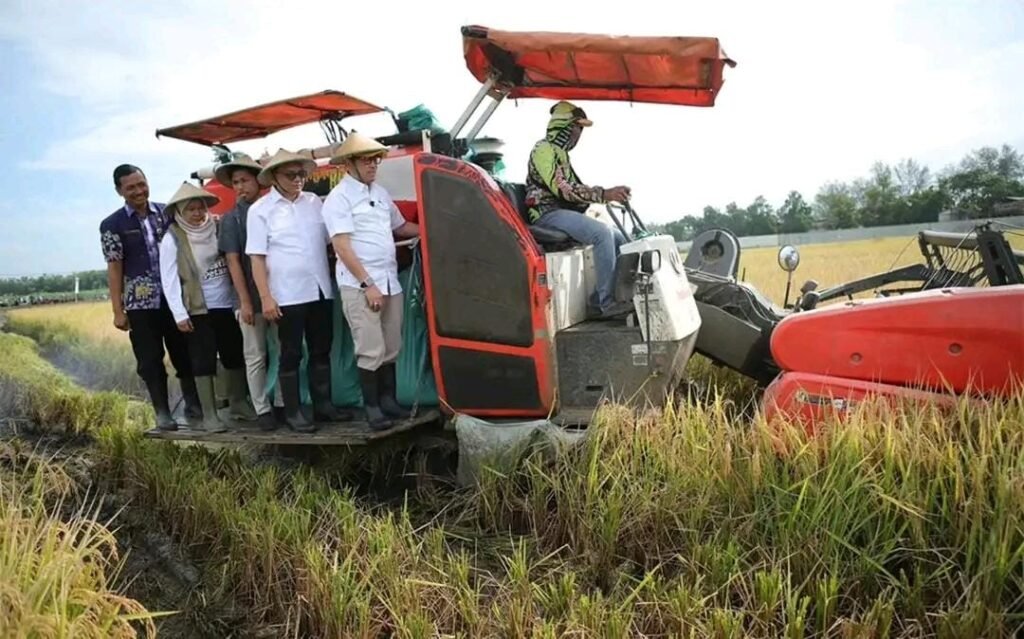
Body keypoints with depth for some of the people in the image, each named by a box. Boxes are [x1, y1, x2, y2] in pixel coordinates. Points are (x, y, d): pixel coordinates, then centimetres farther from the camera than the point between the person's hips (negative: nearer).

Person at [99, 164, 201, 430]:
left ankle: (193, 404, 21)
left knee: (185, 354, 8)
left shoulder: (167, 213, 6)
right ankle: (163, 413, 14)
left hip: (175, 298, 2)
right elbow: (114, 268, -2)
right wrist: (118, 311, -5)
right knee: (150, 360, 4)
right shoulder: (112, 225, 0)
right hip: (141, 303, -2)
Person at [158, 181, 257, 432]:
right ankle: (209, 415, 7)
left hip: (227, 304, 4)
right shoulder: (172, 239, -6)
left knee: (235, 355, 11)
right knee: (204, 361, 0)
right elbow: (169, 280, -8)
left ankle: (239, 403, 26)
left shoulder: (217, 228, 5)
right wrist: (179, 314, -14)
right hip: (197, 309, -4)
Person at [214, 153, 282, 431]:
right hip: (251, 297, -2)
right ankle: (262, 410, 13)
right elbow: (233, 261, -5)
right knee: (255, 356, 5)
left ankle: (283, 403, 20)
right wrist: (245, 302, -11)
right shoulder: (231, 218, 0)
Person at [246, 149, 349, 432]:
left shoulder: (314, 202, 9)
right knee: (291, 354, 3)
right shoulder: (260, 210, -3)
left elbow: (330, 241, 15)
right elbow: (257, 258, -6)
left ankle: (323, 405, 22)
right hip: (287, 295, -4)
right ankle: (292, 412, 12)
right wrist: (265, 297, -11)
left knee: (322, 351, 11)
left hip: (321, 290, 4)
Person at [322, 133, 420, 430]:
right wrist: (367, 284, -16)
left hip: (390, 282, 7)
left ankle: (388, 399, 23)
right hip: (359, 286, -7)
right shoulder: (338, 198, -7)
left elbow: (401, 227, 27)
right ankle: (371, 406, 7)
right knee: (370, 350, -5)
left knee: (391, 347, 11)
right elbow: (343, 248, -13)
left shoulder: (381, 193, 14)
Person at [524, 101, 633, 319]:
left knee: (617, 237, 1)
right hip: (549, 214, -10)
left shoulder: (560, 152, 25)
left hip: (565, 211, 10)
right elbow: (561, 189, -19)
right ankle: (608, 303, -27)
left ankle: (599, 301, -5)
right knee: (602, 233, -28)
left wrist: (609, 193, 7)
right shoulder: (544, 149, -7)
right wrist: (604, 194, -22)